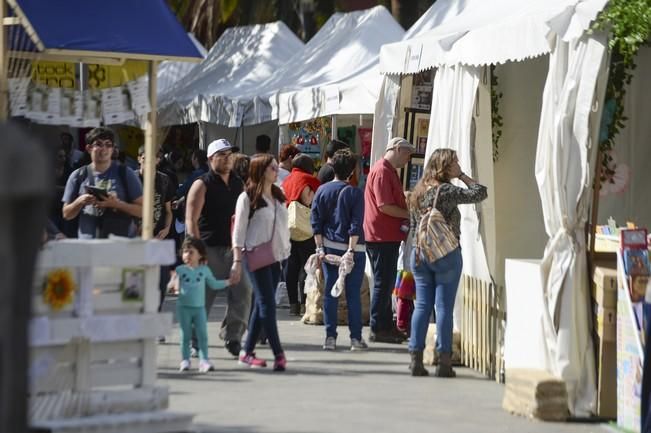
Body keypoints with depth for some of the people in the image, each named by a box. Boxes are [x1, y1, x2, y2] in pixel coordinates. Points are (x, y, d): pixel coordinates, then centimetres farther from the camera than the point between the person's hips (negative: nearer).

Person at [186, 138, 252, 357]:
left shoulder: (238, 184, 14)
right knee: (203, 296, 0)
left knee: (242, 291, -5)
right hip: (209, 249, -5)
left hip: (234, 248, 5)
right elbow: (191, 220, -8)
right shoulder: (202, 185, -2)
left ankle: (232, 337, 4)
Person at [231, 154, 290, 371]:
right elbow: (239, 231, -7)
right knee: (267, 304, -9)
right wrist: (237, 261, -12)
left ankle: (248, 351, 13)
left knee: (262, 304, 7)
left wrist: (287, 251, 13)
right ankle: (278, 354, -11)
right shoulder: (248, 197, -5)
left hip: (275, 256, 7)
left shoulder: (278, 196, 14)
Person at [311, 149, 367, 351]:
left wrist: (320, 248, 2)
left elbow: (316, 221, 1)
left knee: (330, 293, 6)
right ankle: (356, 338, 3)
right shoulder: (355, 193, -7)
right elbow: (356, 225, -13)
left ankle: (330, 337, 4)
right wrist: (350, 251, -14)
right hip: (352, 248, -3)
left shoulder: (322, 191, 2)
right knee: (353, 294, 2)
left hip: (329, 247, 3)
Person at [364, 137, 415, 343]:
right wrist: (410, 214, -13)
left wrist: (408, 212, 12)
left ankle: (386, 326, 22)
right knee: (383, 283, -6)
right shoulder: (382, 171, -15)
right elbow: (384, 206, -21)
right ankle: (377, 329, -2)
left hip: (389, 236, 11)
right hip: (382, 236, -11)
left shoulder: (389, 171, 18)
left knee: (386, 282, 15)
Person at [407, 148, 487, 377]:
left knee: (422, 306, 7)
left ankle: (416, 358, 4)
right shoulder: (447, 191, -11)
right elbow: (480, 193, -10)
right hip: (446, 254, -6)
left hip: (419, 254, 6)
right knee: (444, 307, -3)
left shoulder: (418, 192, 10)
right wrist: (461, 176, -2)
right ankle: (444, 361, -3)